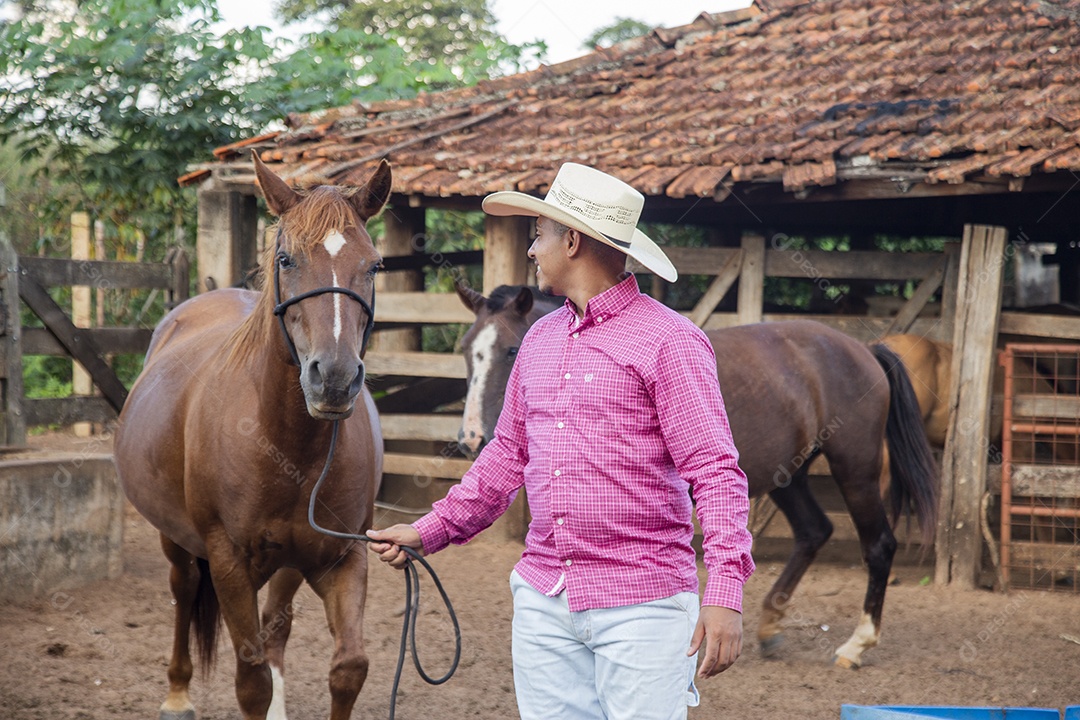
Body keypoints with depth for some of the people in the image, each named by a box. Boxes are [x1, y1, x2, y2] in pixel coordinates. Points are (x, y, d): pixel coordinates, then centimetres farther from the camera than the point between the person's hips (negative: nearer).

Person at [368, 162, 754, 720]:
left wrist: (725, 591, -22)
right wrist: (431, 530, 17)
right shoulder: (539, 340, 13)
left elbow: (715, 471, -14)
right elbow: (508, 454, 23)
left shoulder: (668, 340, -10)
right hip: (543, 598, 7)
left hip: (641, 601, -6)